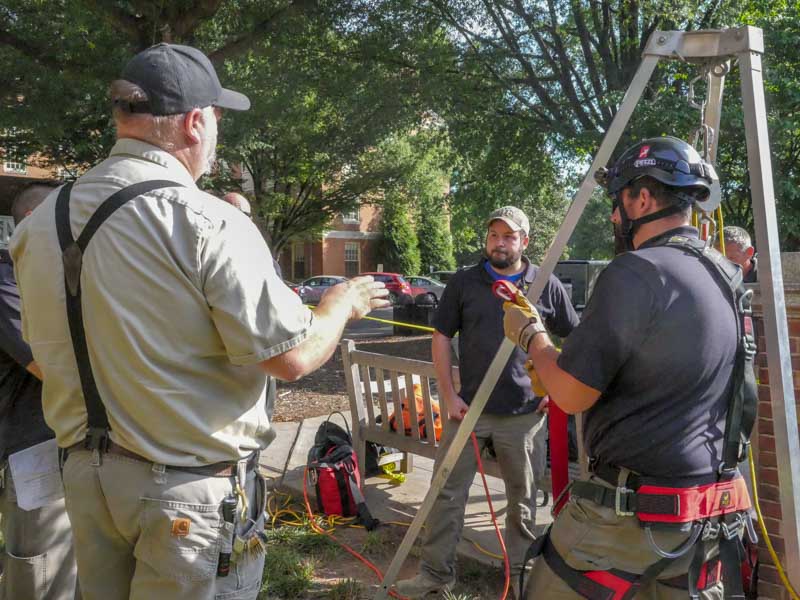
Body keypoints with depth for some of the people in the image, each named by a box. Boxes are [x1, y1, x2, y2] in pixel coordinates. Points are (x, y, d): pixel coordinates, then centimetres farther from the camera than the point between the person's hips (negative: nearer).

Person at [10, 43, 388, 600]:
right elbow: (292, 356, -19)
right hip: (190, 489, -6)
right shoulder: (208, 223, -21)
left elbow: (47, 346, 11)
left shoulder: (41, 221, 0)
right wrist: (342, 303, 0)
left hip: (84, 473, 6)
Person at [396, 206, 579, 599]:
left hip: (525, 414, 0)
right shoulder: (463, 283, 1)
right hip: (469, 408, 1)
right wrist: (449, 395, -3)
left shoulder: (547, 285, 0)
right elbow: (441, 337, 4)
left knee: (523, 499, 13)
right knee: (447, 493, 6)